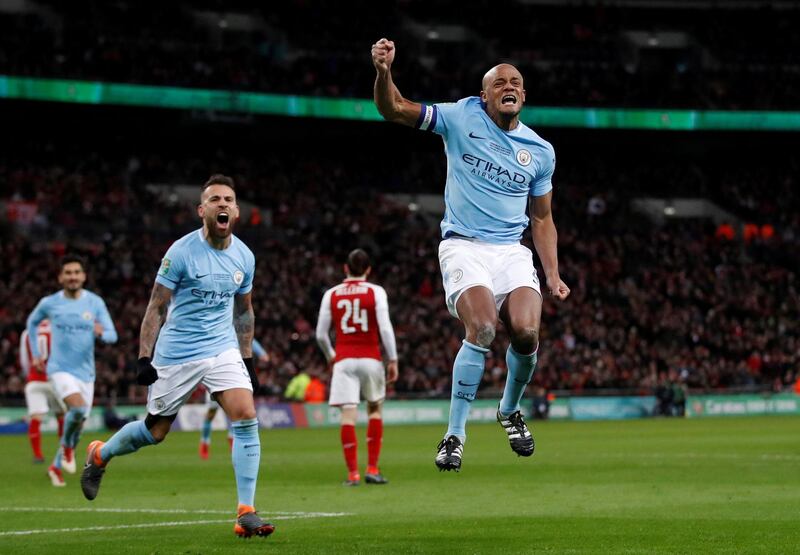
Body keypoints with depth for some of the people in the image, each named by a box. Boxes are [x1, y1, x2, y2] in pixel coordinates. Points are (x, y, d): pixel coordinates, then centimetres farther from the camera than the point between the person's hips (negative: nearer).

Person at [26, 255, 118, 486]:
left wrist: (101, 333, -27)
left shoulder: (95, 303, 0)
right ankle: (67, 448, 0)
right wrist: (35, 354, 14)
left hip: (86, 372, 3)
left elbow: (112, 335, -3)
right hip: (60, 369, -3)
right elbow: (32, 322, 18)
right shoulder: (49, 303, -2)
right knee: (78, 409, -28)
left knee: (78, 423, 8)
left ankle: (56, 467, 28)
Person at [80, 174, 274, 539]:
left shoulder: (244, 257, 2)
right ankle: (99, 455, 39)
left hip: (223, 351, 4)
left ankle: (246, 515, -13)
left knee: (246, 419, -16)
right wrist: (144, 358, -13)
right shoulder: (182, 252, -13)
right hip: (176, 355, -4)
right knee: (155, 432, 7)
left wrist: (247, 359, 14)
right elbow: (156, 307, -8)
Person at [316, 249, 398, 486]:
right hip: (370, 358, -1)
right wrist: (393, 360, -4)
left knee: (348, 415, -4)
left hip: (344, 360, 1)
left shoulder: (331, 294, 6)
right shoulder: (375, 292, 0)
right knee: (375, 409, 16)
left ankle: (353, 473, -9)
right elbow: (385, 328, -9)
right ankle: (372, 469, 10)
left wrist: (330, 356, 25)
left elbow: (321, 334, 7)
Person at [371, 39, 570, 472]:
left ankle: (510, 411, 12)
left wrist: (553, 275, 9)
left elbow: (542, 219, 19)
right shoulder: (462, 118, 3)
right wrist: (383, 71, -21)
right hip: (464, 246, -3)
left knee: (526, 332, -20)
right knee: (483, 327, -28)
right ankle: (455, 435, -17)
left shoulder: (540, 151, 12)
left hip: (512, 251, 3)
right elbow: (393, 109, 0)